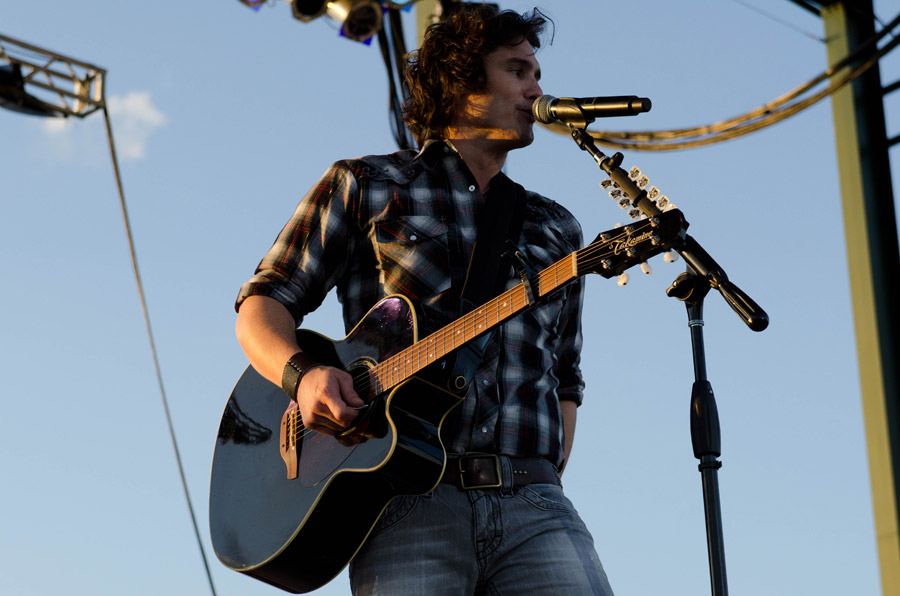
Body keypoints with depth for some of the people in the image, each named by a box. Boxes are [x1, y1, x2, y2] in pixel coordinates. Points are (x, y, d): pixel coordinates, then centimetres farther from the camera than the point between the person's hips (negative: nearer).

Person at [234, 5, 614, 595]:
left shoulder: (556, 230, 23)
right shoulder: (365, 186, 14)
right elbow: (263, 303, 11)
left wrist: (547, 487, 8)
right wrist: (302, 374, -10)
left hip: (532, 502, 3)